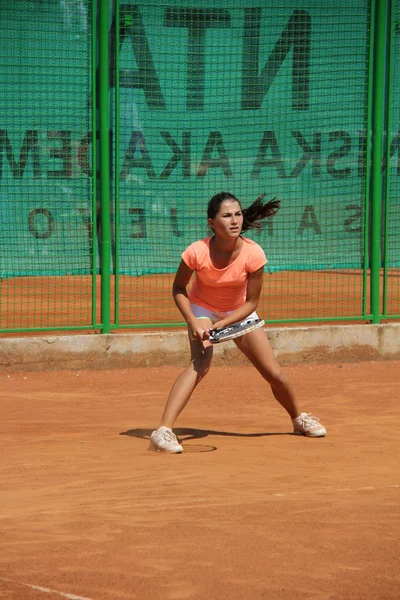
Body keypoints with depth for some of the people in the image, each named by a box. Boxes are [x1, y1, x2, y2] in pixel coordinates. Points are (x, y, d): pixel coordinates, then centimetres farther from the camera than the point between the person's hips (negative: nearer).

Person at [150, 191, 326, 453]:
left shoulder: (253, 254, -28)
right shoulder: (197, 252, -30)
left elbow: (251, 302, -17)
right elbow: (178, 289, -13)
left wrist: (221, 324, -29)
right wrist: (193, 323, -26)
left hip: (239, 312, 2)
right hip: (202, 310, -2)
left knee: (274, 372, 2)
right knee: (200, 363, -30)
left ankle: (299, 418, 32)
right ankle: (163, 431, -37)